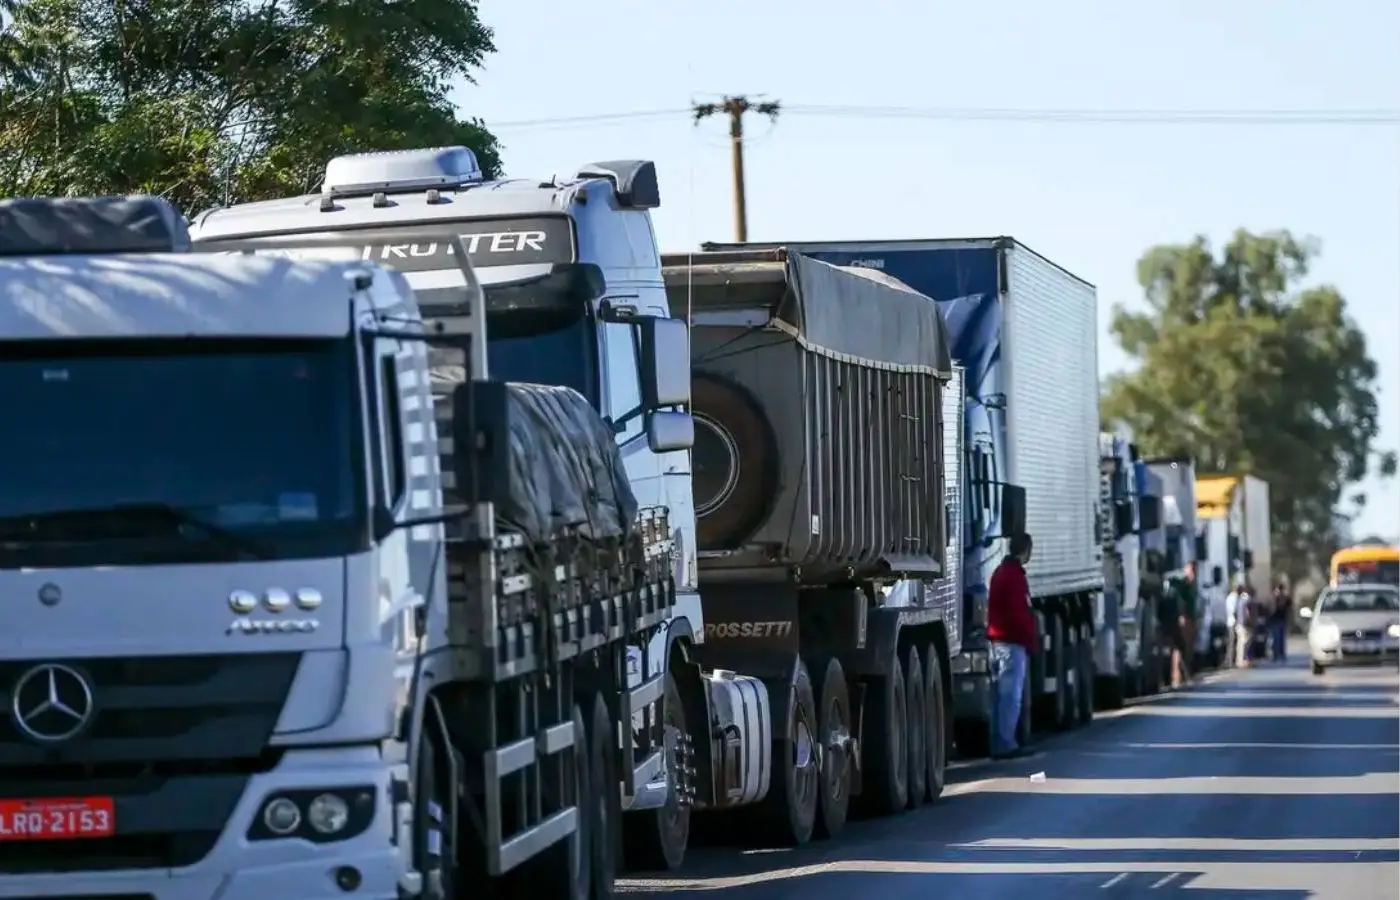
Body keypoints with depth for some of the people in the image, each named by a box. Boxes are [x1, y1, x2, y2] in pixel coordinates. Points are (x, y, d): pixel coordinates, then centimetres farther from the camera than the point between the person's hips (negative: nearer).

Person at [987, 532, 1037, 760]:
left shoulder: (1000, 572, 17)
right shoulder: (1015, 576, -14)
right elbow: (1019, 613, -19)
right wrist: (1030, 641, -11)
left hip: (998, 640, 10)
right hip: (1013, 642, -10)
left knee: (1002, 694, 12)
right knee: (1011, 695, -10)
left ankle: (999, 743, 13)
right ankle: (1006, 743, -13)